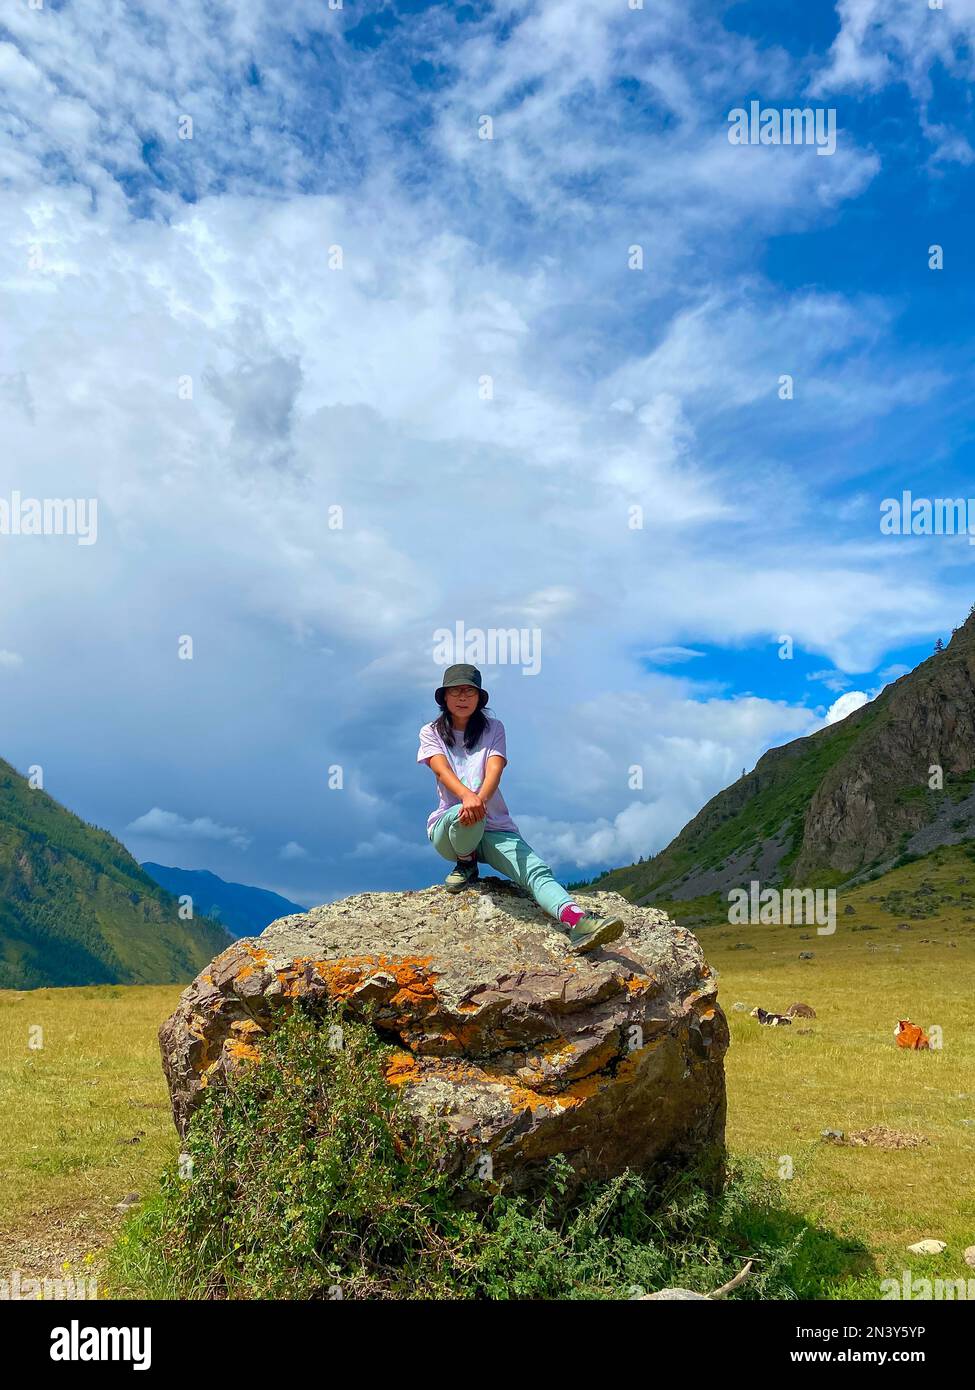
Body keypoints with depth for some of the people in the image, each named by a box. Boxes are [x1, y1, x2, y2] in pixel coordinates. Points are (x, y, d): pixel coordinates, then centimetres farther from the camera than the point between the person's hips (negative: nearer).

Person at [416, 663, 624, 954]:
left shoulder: (493, 728, 8)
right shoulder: (431, 732, 6)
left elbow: (494, 770, -10)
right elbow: (442, 769, -14)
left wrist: (480, 799, -34)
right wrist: (467, 796, -37)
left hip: (495, 827, 2)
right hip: (446, 827, -1)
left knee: (536, 871, -26)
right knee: (465, 817, -40)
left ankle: (577, 922, -50)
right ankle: (466, 864, -7)